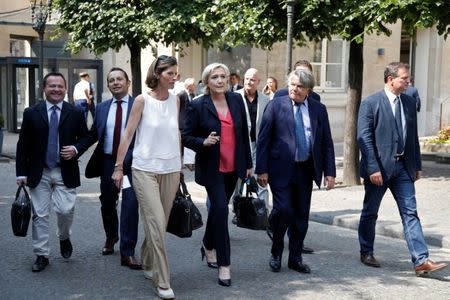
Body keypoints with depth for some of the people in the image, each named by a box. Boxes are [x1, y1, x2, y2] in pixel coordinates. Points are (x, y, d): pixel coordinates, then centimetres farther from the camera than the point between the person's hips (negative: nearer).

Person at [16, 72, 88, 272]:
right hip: (39, 173, 1)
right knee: (40, 215, 4)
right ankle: (42, 255, 16)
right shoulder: (31, 113, 1)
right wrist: (22, 173, -2)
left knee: (65, 210, -8)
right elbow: (23, 145, 2)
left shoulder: (75, 113, 2)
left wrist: (76, 150, -11)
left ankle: (64, 238, 25)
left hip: (65, 172, 0)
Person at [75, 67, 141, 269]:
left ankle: (127, 252, -5)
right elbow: (92, 135, 12)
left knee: (130, 204, -11)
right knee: (107, 203, 17)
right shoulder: (102, 108, 10)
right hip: (108, 162, 5)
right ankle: (111, 237, 42)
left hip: (131, 162, -5)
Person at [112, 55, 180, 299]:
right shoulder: (142, 100, -7)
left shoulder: (175, 100, 6)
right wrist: (118, 167, -3)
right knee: (156, 224, -10)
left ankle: (147, 264, 34)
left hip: (171, 170, 4)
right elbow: (127, 134, -3)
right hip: (145, 169, -4)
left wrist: (179, 162, 18)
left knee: (160, 223, 12)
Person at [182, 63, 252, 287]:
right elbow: (186, 137, -5)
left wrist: (248, 163, 10)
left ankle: (208, 246, 43)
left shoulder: (236, 100, 2)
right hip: (212, 168, -4)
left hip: (233, 167, 5)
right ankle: (224, 265, -4)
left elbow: (244, 133, 8)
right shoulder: (197, 106, -9)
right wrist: (204, 142, -24)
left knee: (217, 208, 19)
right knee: (221, 209, -12)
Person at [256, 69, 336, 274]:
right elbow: (263, 139, -3)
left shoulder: (319, 109, 7)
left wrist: (329, 172, 2)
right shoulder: (276, 105, -2)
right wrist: (262, 169, -8)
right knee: (283, 210, -13)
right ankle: (276, 253, 11)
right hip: (281, 169, -3)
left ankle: (295, 258, 23)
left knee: (301, 215, 9)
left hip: (306, 170, 4)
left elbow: (327, 142, 8)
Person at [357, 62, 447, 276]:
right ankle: (366, 253, 26)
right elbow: (364, 138, -13)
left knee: (410, 213, 0)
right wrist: (373, 168, -19)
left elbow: (413, 136, 14)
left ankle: (421, 261, -3)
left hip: (403, 167, 5)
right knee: (370, 212, 10)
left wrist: (417, 165, 11)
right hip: (379, 166, -5)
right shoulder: (370, 103, -9)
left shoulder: (409, 102, 9)